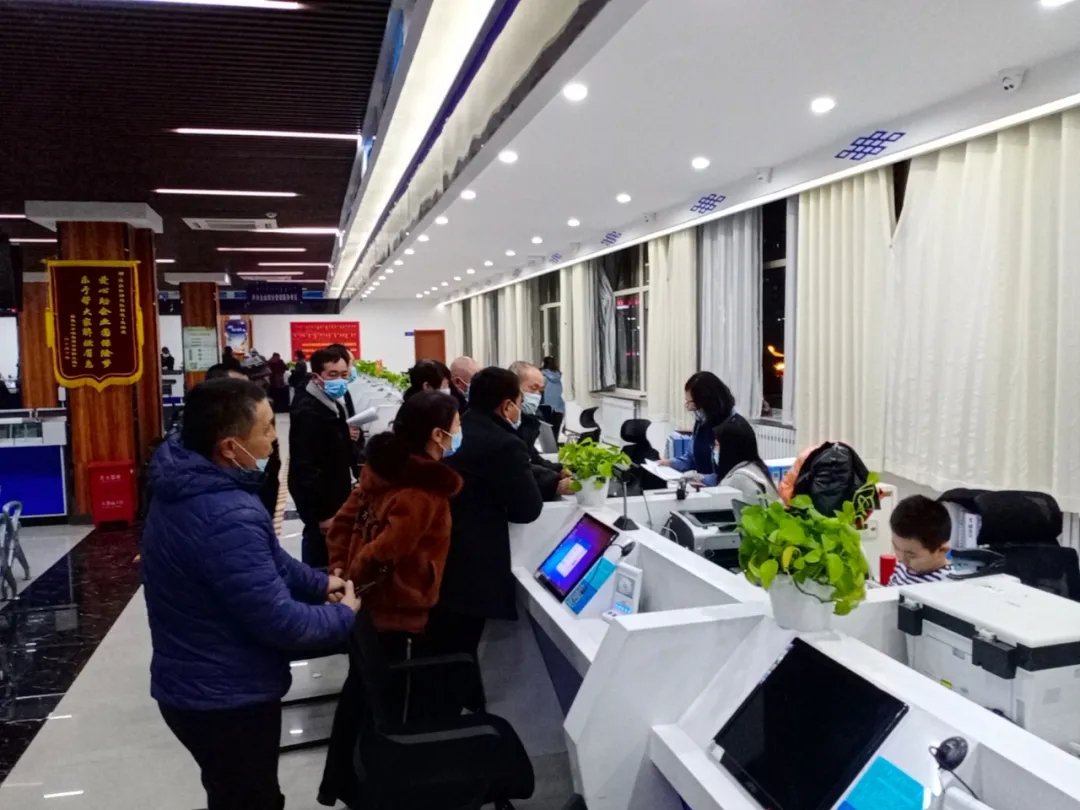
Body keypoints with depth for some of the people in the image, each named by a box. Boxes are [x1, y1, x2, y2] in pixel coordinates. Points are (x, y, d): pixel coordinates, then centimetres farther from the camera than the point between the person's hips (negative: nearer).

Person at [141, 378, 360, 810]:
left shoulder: (191, 484, -3)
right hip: (224, 699, -9)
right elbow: (280, 623, -29)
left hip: (196, 684, 9)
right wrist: (345, 616, -11)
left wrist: (318, 583, 3)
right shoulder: (227, 517, -35)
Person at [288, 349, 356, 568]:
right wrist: (321, 513, -24)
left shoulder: (334, 405, 10)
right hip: (320, 503, -10)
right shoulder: (307, 412, -22)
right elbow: (306, 466, -25)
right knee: (319, 563, 0)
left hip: (334, 497, 10)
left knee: (330, 558, 19)